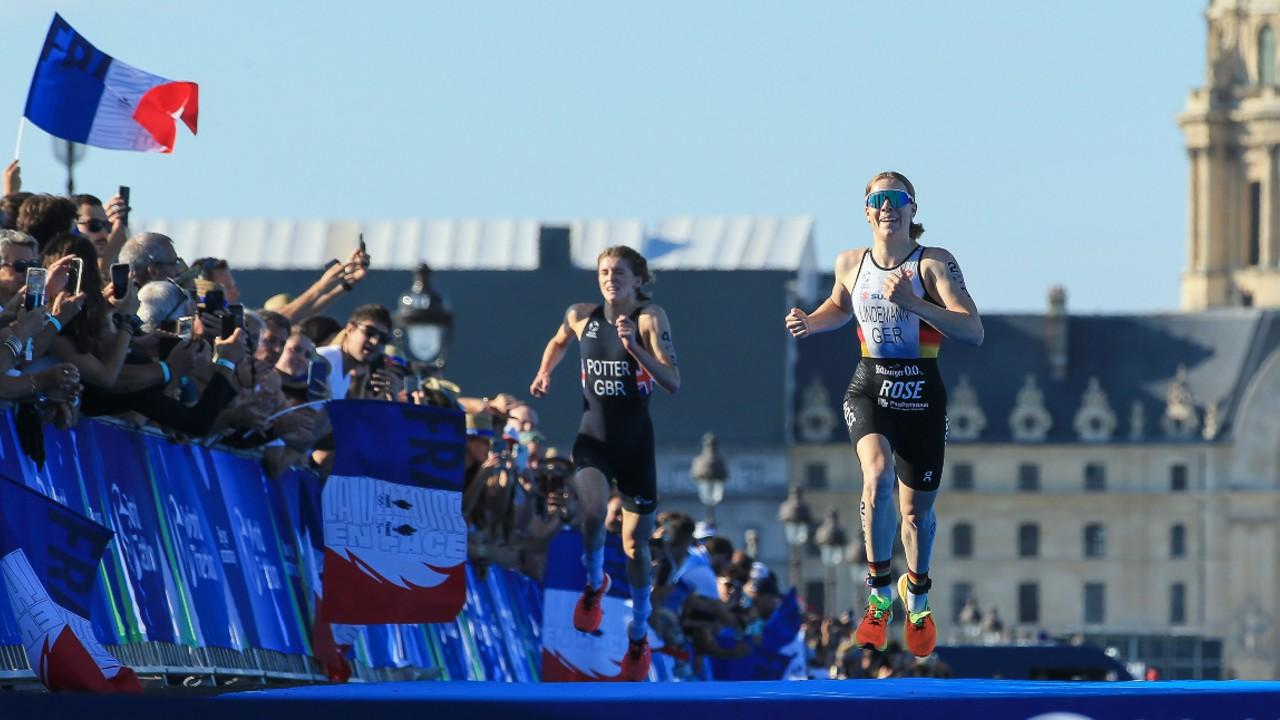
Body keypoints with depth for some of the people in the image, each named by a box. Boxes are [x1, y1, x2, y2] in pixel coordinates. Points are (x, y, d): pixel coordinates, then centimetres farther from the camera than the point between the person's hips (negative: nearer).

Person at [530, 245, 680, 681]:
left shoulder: (651, 318, -11)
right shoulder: (580, 317, -1)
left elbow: (673, 383, -21)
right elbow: (559, 342, 24)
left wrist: (635, 347, -31)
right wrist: (544, 374, 8)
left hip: (636, 444, -1)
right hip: (593, 439, 1)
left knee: (635, 546, 7)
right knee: (592, 512, -29)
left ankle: (639, 637, 26)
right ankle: (595, 583, 2)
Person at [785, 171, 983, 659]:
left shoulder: (935, 264, -11)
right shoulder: (850, 264, 2)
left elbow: (974, 332, -20)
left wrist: (914, 303, -31)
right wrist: (809, 323, 4)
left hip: (922, 394, -1)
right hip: (869, 387, 1)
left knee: (917, 508, 11)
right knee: (878, 473, -29)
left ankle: (917, 597, 42)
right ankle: (880, 595, -17)